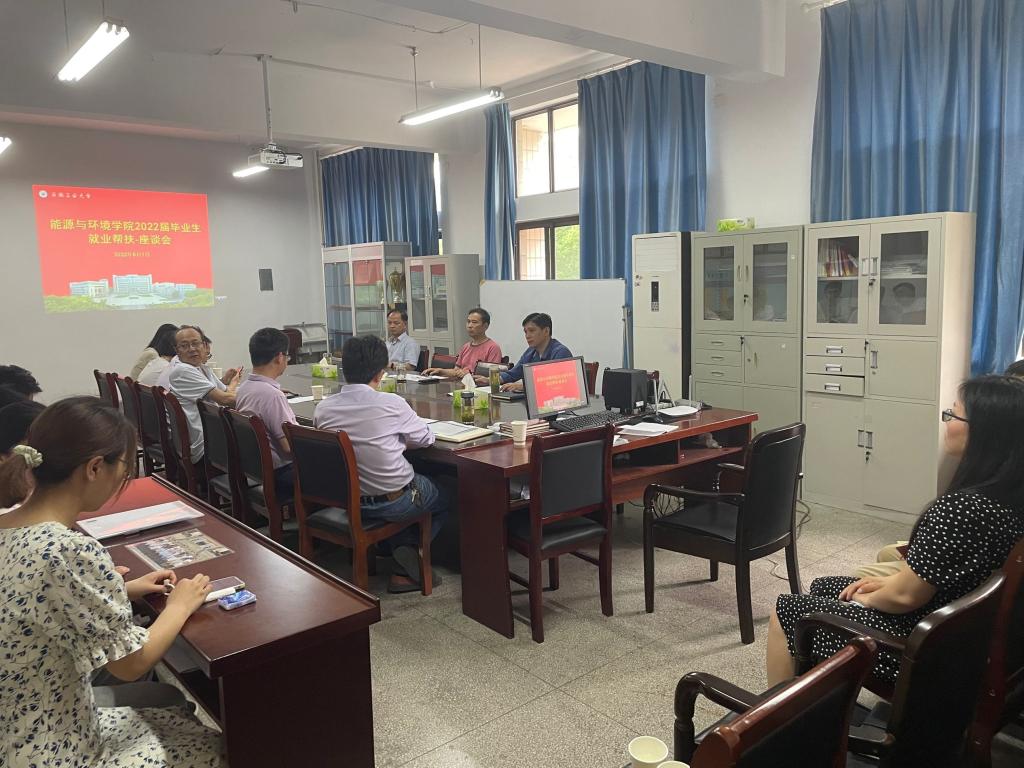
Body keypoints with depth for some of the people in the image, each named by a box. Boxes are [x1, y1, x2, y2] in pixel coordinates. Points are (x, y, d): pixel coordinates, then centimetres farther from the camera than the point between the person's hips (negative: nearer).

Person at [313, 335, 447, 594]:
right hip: (393, 502, -4)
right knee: (443, 497, 26)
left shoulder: (322, 409, -9)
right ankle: (410, 549, 9)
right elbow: (427, 439, -5)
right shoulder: (391, 404, -20)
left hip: (348, 500, 5)